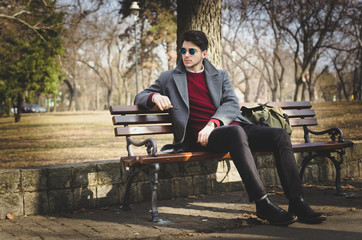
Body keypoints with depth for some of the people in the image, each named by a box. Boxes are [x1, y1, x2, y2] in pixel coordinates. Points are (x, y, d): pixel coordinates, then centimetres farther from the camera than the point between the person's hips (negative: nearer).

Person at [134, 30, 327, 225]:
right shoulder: (169, 78, 20)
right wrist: (155, 97, -7)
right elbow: (139, 97, 19)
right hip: (202, 137, -4)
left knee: (280, 135, -19)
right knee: (236, 132, -38)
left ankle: (297, 204, -20)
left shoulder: (220, 76, 24)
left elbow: (232, 104, 8)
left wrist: (212, 123, -13)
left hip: (234, 126, 4)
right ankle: (262, 204, -38)